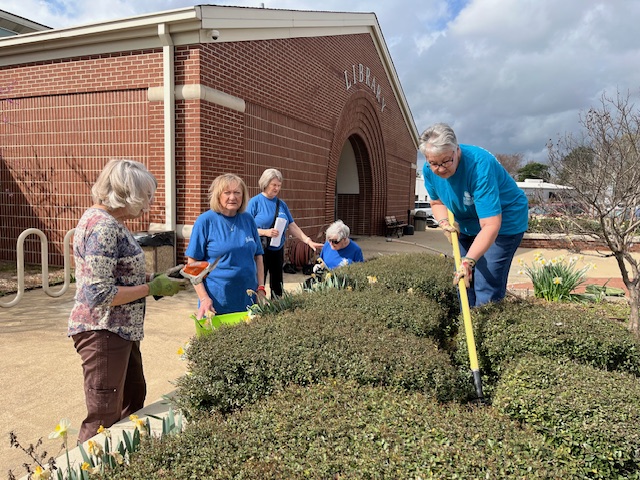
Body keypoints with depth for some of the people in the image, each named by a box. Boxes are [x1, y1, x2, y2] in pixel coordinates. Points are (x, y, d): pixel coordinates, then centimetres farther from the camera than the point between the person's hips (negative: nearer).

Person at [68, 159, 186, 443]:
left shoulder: (110, 221, 8)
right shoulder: (102, 226, -23)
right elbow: (99, 294, -27)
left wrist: (154, 278, 4)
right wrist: (152, 288, -19)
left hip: (121, 331, 11)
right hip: (102, 332, -11)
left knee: (134, 399, 23)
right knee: (105, 419, 3)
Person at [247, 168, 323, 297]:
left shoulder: (281, 204, 9)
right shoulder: (255, 202, -7)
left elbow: (292, 226, 8)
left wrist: (308, 241, -1)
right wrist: (265, 232, -23)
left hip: (278, 251, 5)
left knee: (277, 287, 12)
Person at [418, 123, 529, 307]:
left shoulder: (480, 165, -35)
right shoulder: (429, 170, -14)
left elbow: (491, 225, -39)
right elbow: (437, 202, 7)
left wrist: (468, 261, -47)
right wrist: (444, 222, -15)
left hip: (504, 223, -6)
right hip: (466, 226, 7)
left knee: (486, 287, -14)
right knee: (463, 281, 9)